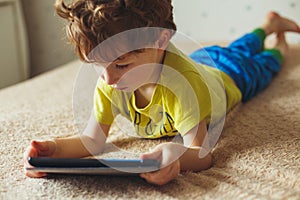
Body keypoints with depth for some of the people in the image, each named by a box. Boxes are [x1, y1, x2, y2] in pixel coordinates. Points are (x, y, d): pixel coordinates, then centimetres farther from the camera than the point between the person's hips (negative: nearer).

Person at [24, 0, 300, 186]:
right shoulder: (109, 84, -37)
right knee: (238, 50, 36)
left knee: (258, 66, 31)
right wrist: (56, 148, -54)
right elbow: (93, 140, -33)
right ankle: (267, 27, 63)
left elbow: (202, 154, -53)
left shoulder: (182, 82, -53)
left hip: (229, 77, -4)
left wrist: (177, 155, -76)